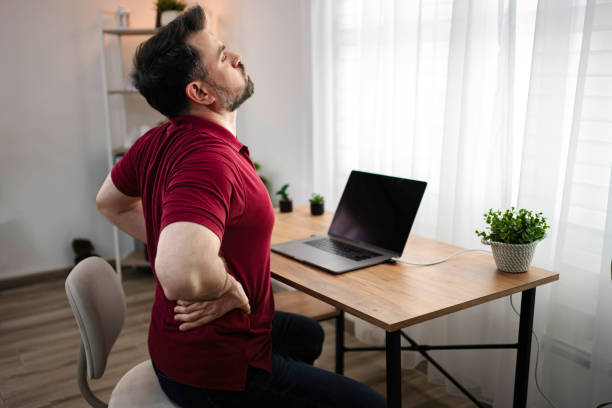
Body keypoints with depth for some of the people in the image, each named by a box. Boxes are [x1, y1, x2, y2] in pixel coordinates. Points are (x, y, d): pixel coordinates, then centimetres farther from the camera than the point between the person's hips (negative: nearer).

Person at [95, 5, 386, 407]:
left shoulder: (158, 141, -2)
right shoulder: (209, 158, -32)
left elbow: (110, 201, 17)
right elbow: (182, 275, -50)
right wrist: (230, 286, -27)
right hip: (214, 372, -9)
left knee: (308, 335, 32)